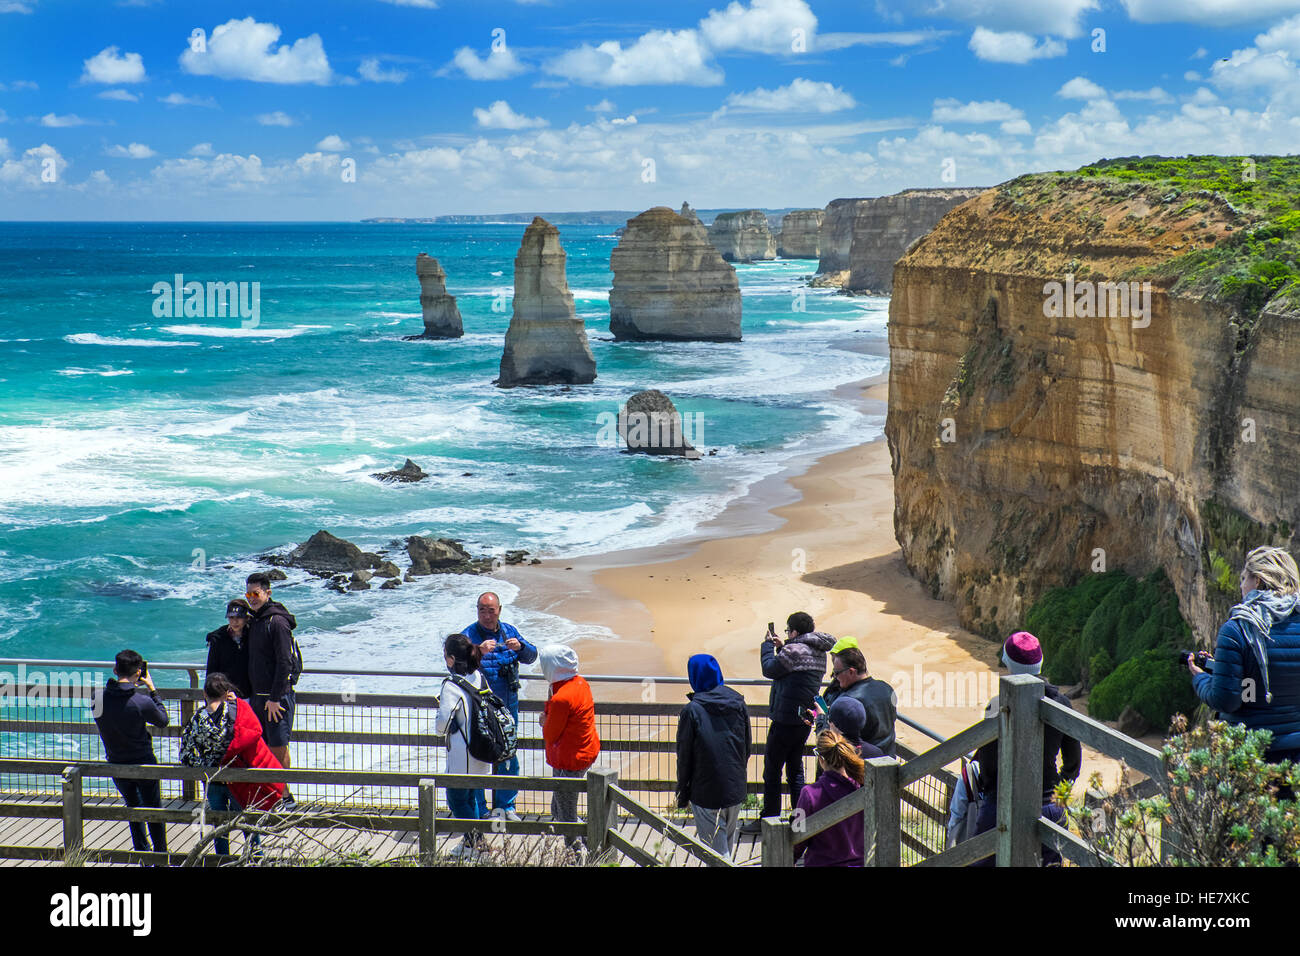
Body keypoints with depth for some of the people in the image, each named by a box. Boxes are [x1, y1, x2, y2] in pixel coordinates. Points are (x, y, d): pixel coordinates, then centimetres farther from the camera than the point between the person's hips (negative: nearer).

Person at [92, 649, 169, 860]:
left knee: (134, 810, 21)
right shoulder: (142, 702, -24)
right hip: (143, 763, -4)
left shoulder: (99, 697, -13)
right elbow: (163, 720, -6)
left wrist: (128, 686, 6)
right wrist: (152, 690, -1)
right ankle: (161, 856, 23)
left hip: (116, 764, 4)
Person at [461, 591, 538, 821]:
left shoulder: (509, 631, 8)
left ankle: (506, 805, 23)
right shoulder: (468, 635, -7)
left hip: (508, 705, 5)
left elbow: (531, 656, 6)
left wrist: (520, 647, -15)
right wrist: (479, 651, -37)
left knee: (508, 757, 11)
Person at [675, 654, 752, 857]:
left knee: (716, 850, 1)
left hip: (706, 792, -5)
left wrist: (682, 795, 2)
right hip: (736, 789, 5)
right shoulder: (739, 704, 1)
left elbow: (684, 756, -8)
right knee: (728, 840, 23)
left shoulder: (692, 711, -14)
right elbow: (748, 745, 9)